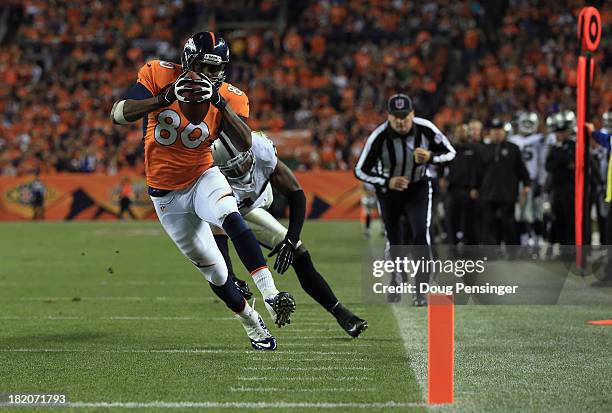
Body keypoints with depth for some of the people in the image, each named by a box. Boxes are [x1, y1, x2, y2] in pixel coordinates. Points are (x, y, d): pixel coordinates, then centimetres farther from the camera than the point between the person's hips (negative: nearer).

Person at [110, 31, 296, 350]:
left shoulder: (228, 96, -10)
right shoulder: (159, 75, -13)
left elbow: (244, 144, -25)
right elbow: (118, 115, -24)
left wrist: (219, 102, -35)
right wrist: (165, 98, -37)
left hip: (202, 177, 0)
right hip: (166, 192, 0)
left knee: (231, 217, -34)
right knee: (212, 269, 6)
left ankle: (271, 296, -41)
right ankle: (252, 325, 26)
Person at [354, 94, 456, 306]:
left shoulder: (426, 129, -23)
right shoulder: (380, 136, -27)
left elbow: (450, 153, -10)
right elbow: (361, 171, -20)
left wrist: (430, 157, -31)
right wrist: (387, 182, -35)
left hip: (418, 187, 0)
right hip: (388, 190, 0)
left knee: (420, 234, -19)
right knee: (395, 241, 10)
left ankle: (421, 291, -16)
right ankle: (397, 279, 41)